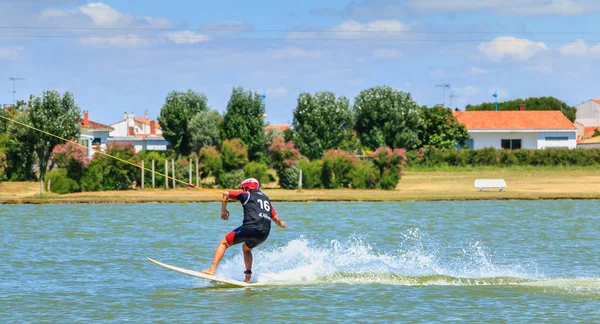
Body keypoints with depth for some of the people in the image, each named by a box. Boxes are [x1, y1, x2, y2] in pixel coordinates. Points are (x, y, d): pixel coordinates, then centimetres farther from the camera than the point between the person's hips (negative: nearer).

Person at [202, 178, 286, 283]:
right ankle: (248, 278, 23)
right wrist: (281, 223, 53)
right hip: (264, 233, 6)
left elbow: (226, 194, 7)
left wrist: (223, 210, 18)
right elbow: (276, 218, 30)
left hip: (251, 227, -6)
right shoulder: (266, 199, 28)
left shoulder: (246, 195, 13)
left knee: (224, 243, 8)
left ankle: (212, 269, -5)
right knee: (246, 248, 34)